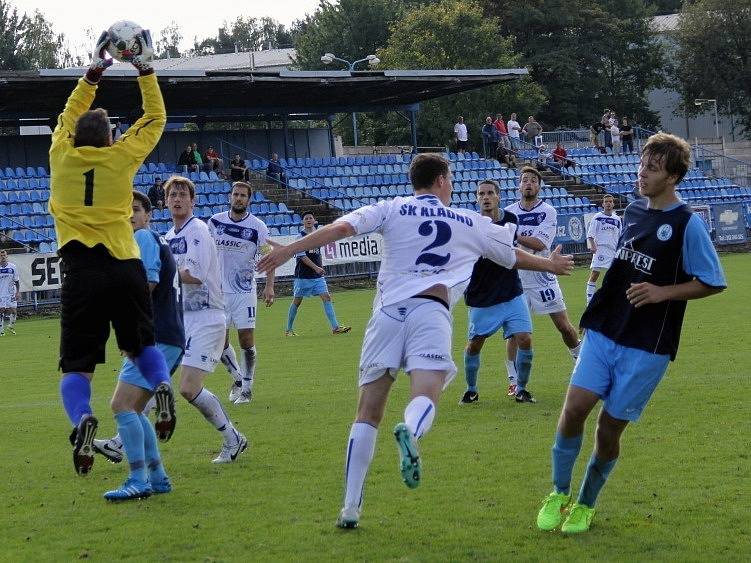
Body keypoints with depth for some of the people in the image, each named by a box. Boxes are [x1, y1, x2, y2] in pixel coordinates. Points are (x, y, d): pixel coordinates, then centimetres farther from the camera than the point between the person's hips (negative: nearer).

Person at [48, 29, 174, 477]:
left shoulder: (62, 156, 7)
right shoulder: (121, 156, 4)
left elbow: (70, 116, 28)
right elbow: (155, 118, 19)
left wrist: (93, 73, 35)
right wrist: (146, 70, 26)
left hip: (81, 271, 0)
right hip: (125, 268, 0)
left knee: (77, 367, 0)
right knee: (141, 345, 23)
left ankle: (81, 419, -29)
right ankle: (162, 388, -7)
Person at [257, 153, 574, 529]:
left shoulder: (392, 209, 15)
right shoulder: (469, 223, 21)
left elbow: (340, 228, 0)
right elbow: (514, 256, 36)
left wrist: (288, 251, -2)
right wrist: (550, 264, 54)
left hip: (388, 311, 1)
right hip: (430, 312, -1)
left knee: (368, 412, 5)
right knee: (426, 396, -16)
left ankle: (350, 508, 1)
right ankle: (410, 433, -55)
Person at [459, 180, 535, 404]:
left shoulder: (510, 219, 1)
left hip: (511, 295, 2)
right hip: (481, 299, -2)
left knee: (524, 339, -10)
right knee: (474, 344, 4)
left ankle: (521, 388, 8)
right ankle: (471, 390, 25)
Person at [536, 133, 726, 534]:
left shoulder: (687, 224, -10)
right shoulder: (634, 210, 9)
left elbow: (713, 283, -7)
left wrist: (663, 293, -17)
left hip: (647, 347, -5)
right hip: (603, 331, 5)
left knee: (610, 427, 1)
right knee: (574, 407, -9)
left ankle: (586, 504, 22)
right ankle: (559, 494, 8)